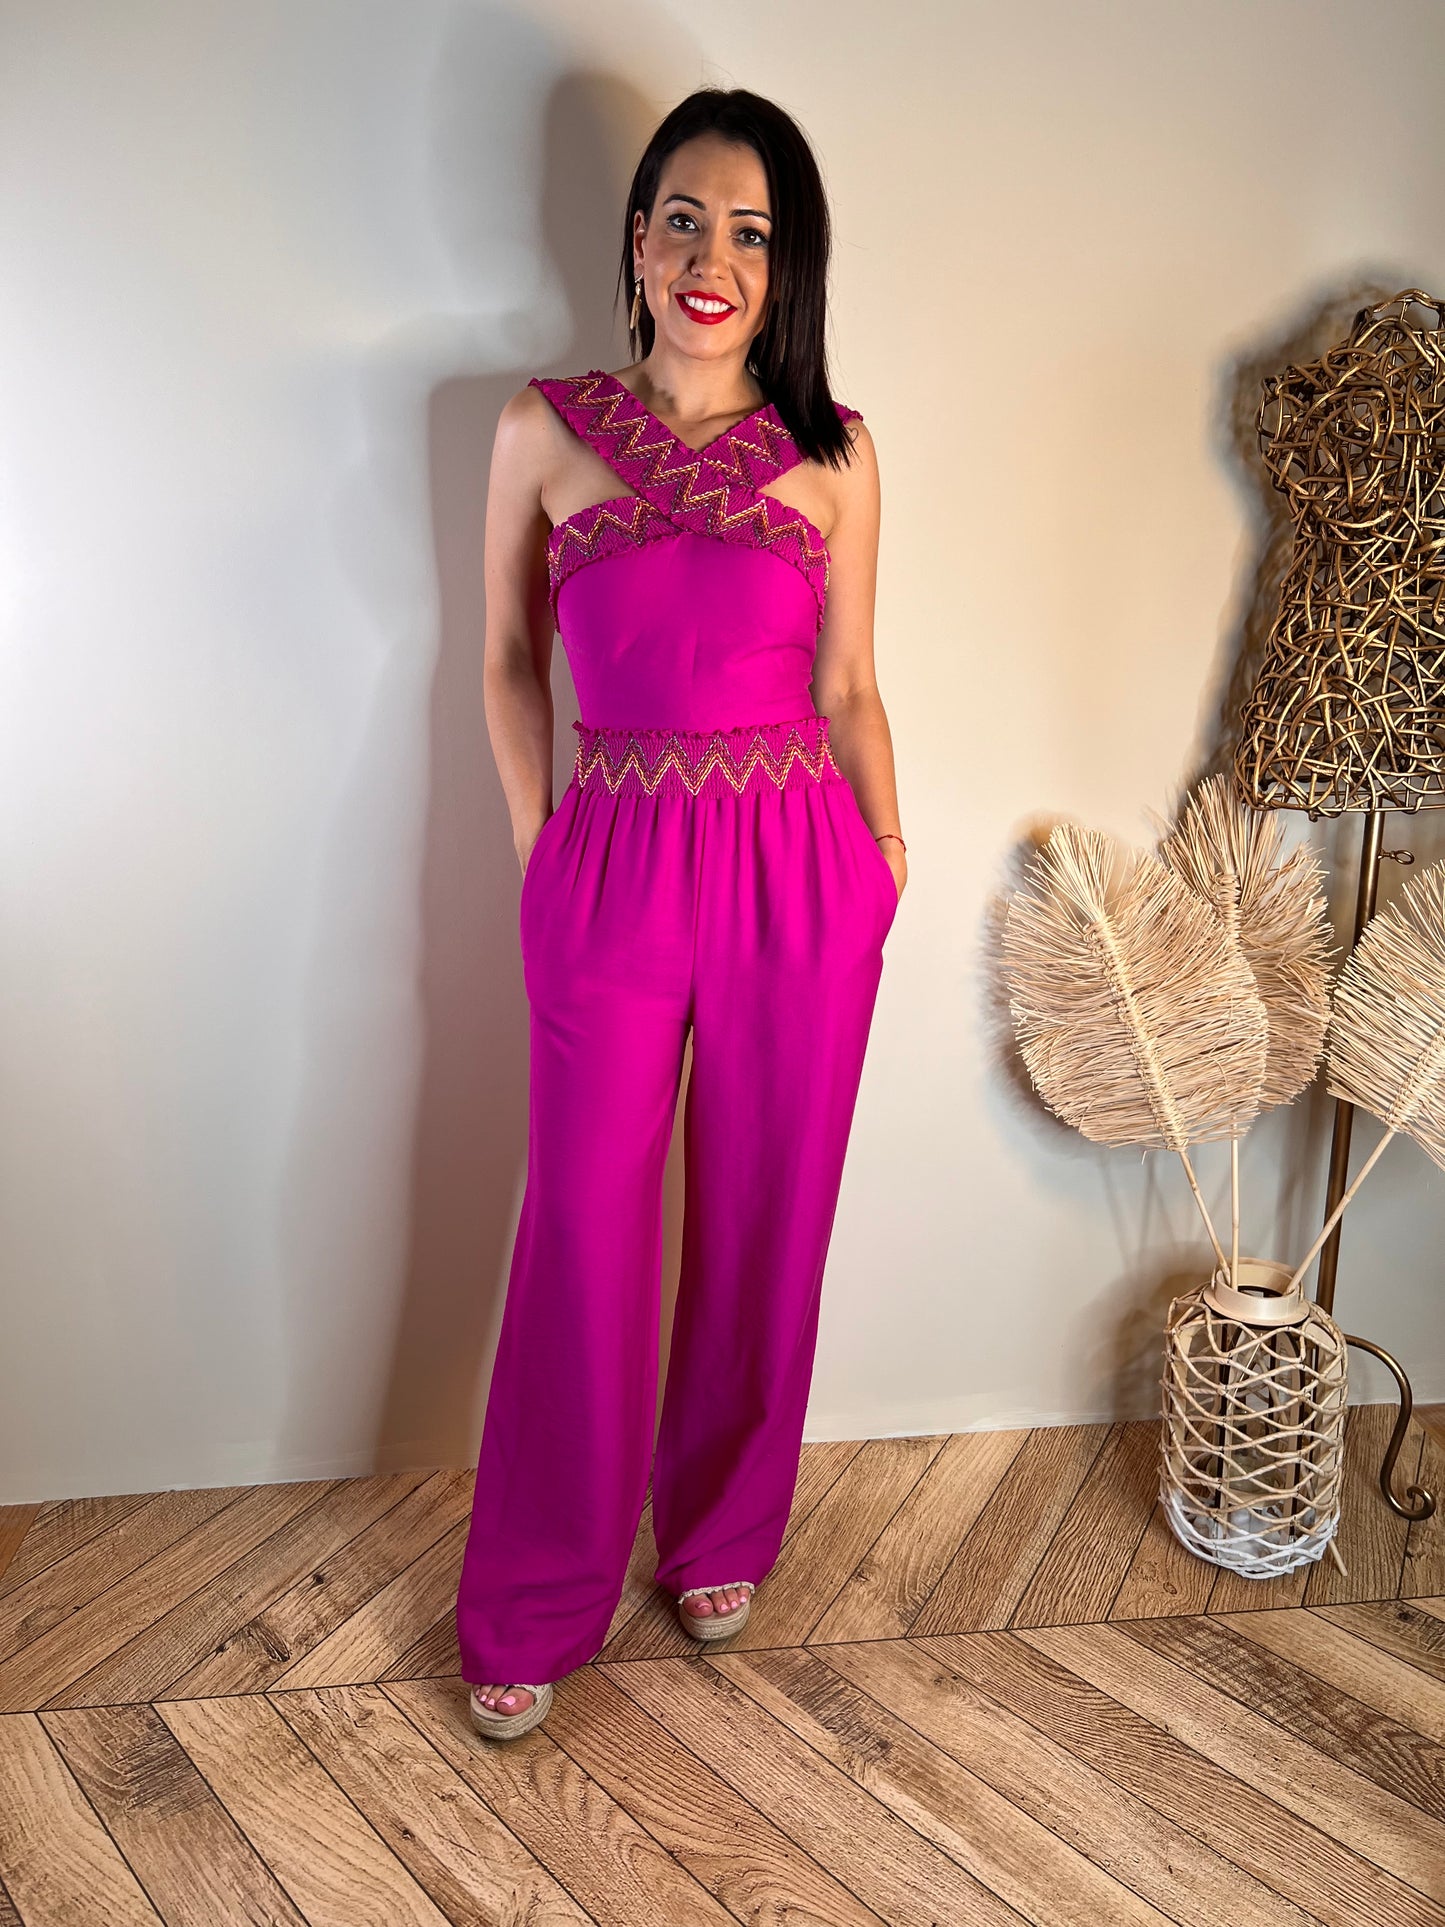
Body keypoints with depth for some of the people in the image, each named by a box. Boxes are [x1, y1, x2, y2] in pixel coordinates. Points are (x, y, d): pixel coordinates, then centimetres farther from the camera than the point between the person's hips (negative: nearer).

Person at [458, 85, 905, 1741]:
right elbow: (509, 659, 9)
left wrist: (886, 856, 3)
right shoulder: (545, 430, 2)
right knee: (584, 1242, 6)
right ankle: (533, 1606, 28)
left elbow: (847, 687, 8)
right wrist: (539, 849, 3)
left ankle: (720, 1537, 39)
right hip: (613, 871, -1)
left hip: (800, 877, 1)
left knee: (762, 1230, 13)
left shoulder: (832, 454, 3)